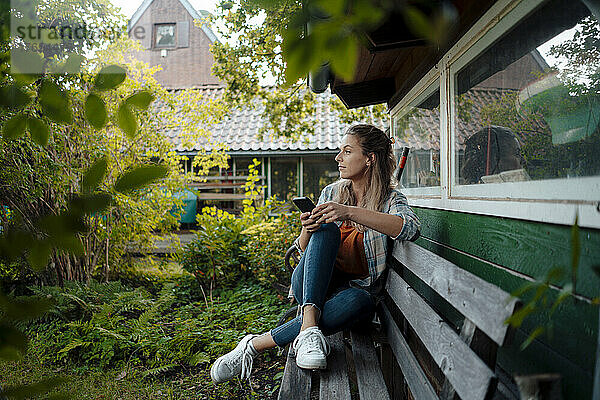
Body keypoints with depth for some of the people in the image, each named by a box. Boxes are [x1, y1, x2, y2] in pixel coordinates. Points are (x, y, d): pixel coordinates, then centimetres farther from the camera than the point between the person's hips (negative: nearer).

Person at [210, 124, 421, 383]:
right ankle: (308, 328, -38)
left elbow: (410, 228, -27)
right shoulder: (331, 193, 7)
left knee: (360, 303, -38)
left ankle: (256, 344, -30)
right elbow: (305, 249, 8)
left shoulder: (391, 199, -2)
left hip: (354, 289, -2)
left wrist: (350, 212, -35)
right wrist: (307, 230, -17)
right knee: (326, 230, -26)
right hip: (310, 284, 2)